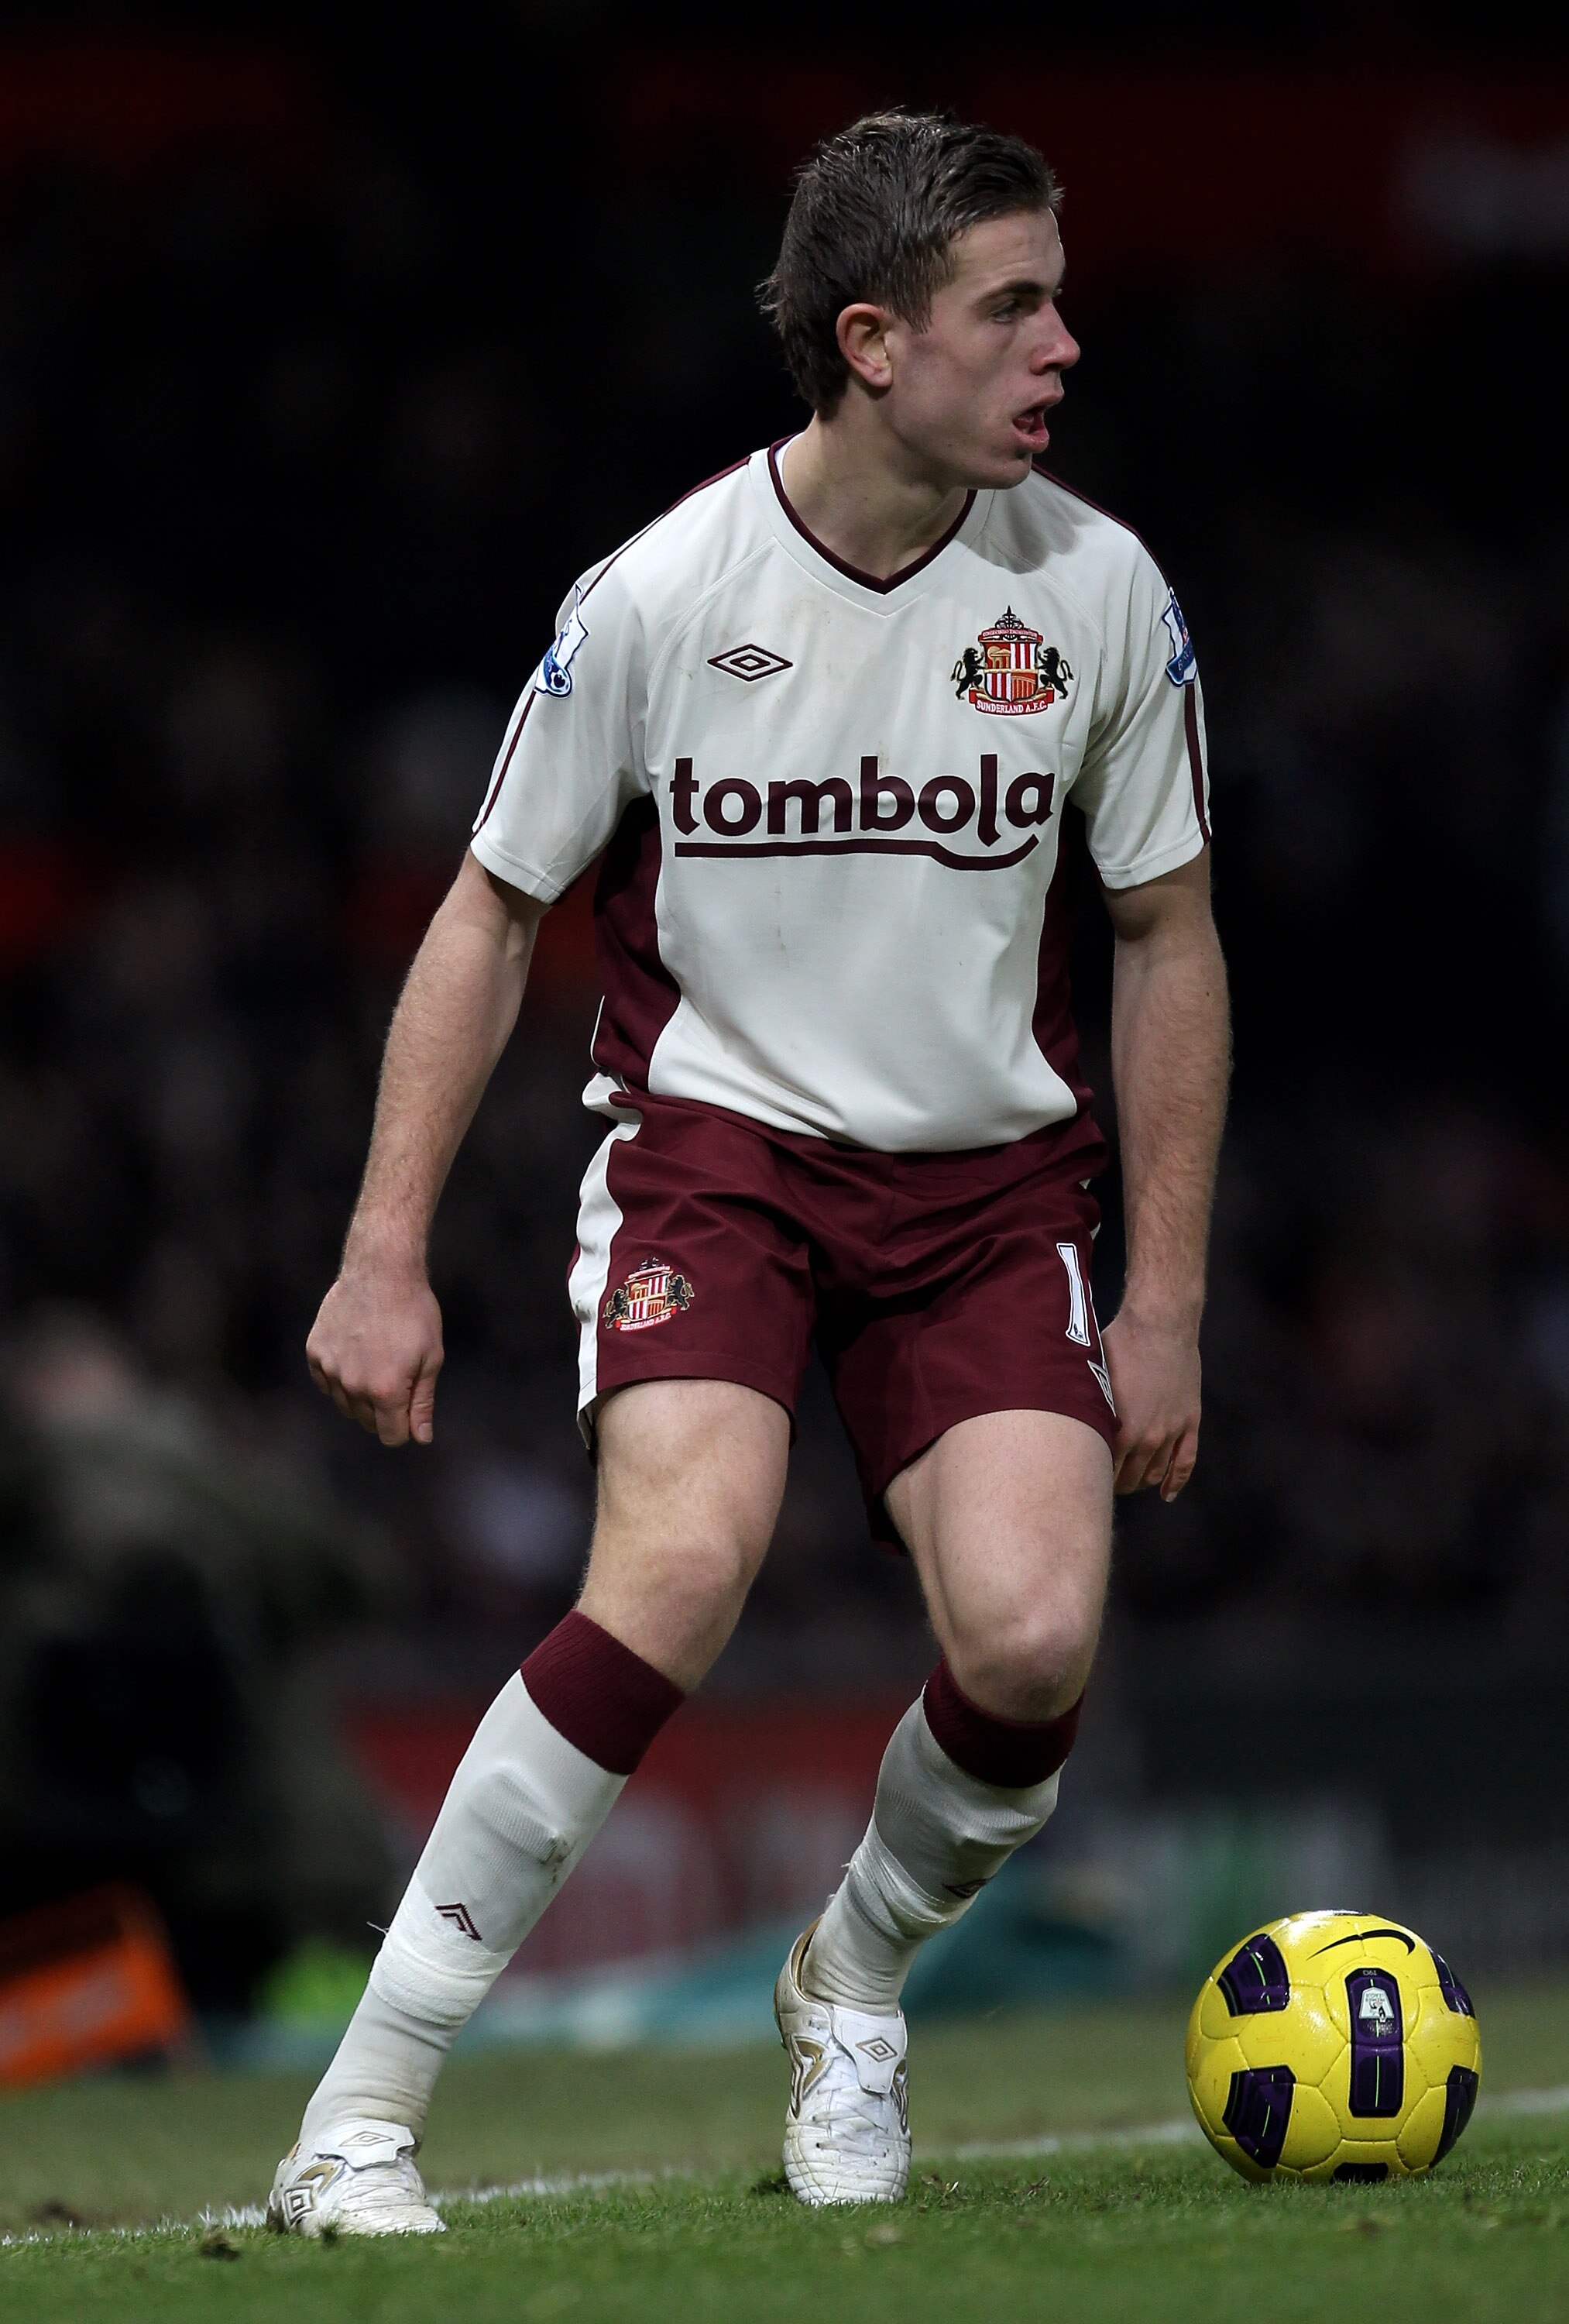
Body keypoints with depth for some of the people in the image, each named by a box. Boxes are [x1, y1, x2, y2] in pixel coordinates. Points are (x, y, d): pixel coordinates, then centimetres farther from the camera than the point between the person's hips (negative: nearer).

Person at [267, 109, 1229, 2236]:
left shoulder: (1098, 591, -4)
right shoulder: (659, 597, -10)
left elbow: (1168, 943, 7)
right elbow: (494, 914, 1)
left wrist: (1167, 1305, 6)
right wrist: (386, 1255, -4)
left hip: (990, 1174, 3)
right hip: (715, 1140, -2)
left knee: (1034, 1640, -20)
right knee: (685, 1564, -29)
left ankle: (852, 1990, 15)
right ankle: (360, 2122, -20)